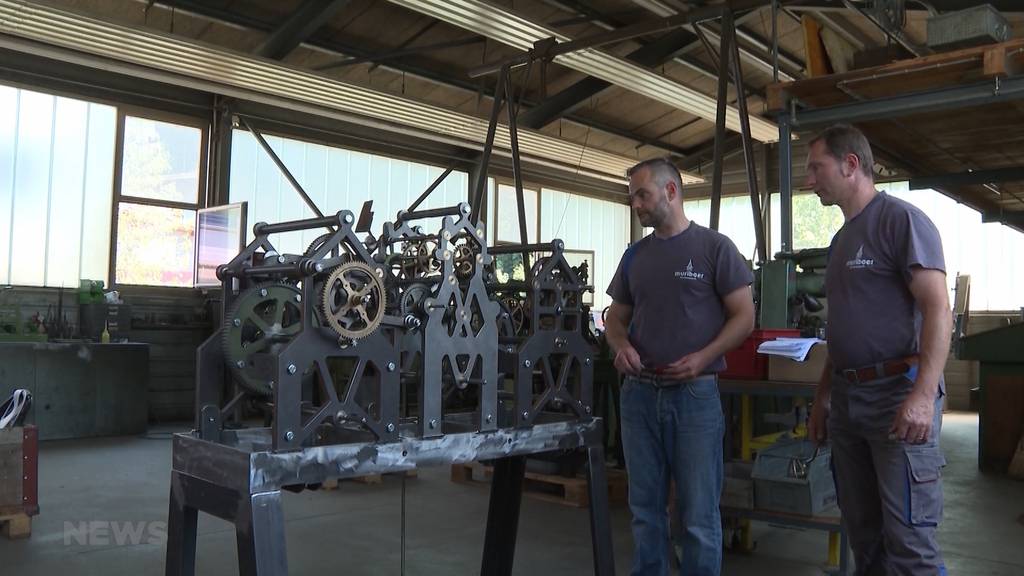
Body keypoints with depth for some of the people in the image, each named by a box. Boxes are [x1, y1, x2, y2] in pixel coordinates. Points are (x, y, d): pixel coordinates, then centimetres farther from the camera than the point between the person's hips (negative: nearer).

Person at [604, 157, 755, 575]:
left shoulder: (714, 247, -2)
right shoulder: (634, 256, 12)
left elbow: (744, 316, -3)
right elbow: (616, 318, 18)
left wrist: (703, 357, -18)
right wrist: (621, 345, -5)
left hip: (695, 395, -4)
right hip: (639, 394, 5)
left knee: (699, 515, 2)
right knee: (645, 508, 13)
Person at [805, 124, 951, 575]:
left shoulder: (901, 220, -7)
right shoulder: (842, 240, 18)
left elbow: (938, 309, -15)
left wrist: (924, 395, -25)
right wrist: (823, 397, 22)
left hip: (897, 394, -8)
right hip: (847, 398, 8)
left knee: (907, 538, -6)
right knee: (863, 531, 14)